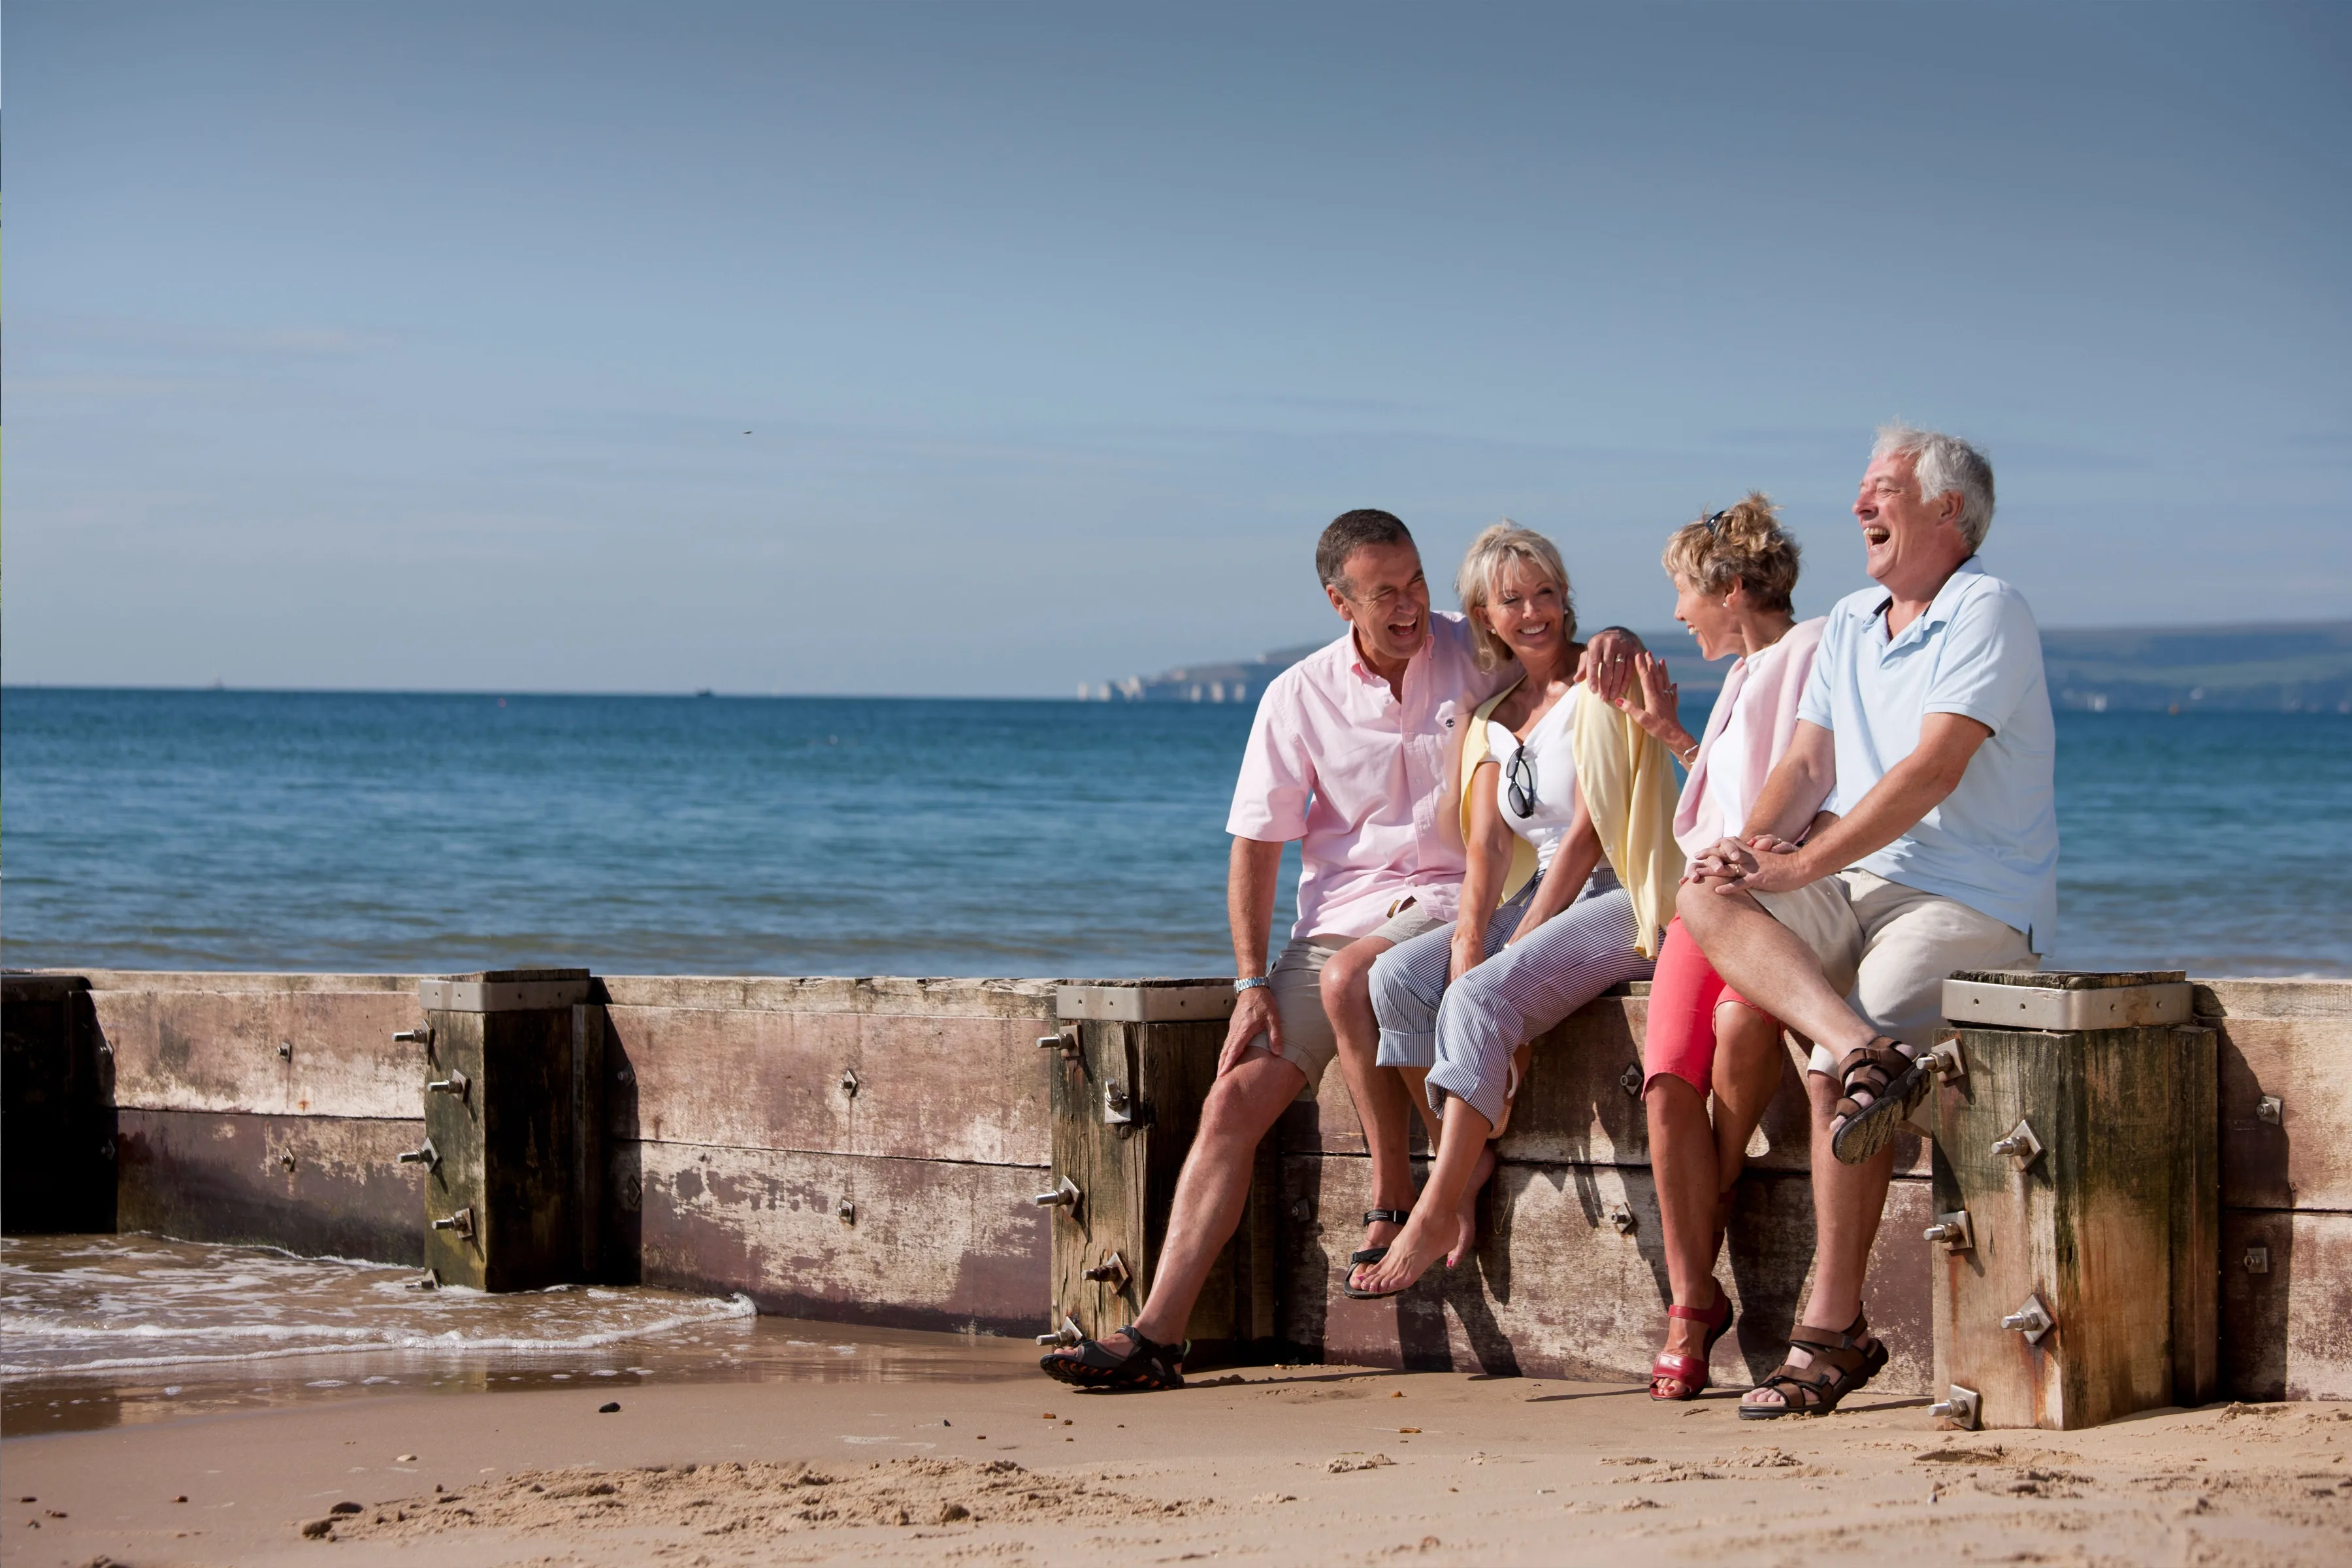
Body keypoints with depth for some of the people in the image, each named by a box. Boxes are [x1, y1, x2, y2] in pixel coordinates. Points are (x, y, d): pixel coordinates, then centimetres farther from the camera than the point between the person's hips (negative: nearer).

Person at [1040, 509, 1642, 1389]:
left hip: (1449, 898, -3)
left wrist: (1613, 643, -21)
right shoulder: (1300, 698, 4)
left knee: (1347, 976, -36)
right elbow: (1255, 846, 5)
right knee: (1234, 1101, -11)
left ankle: (1395, 1202, -18)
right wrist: (1252, 984, -4)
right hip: (1338, 914, 3)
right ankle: (1156, 1338, -12)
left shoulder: (1476, 657, 0)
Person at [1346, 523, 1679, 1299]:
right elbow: (1486, 844, 4)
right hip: (1540, 899, 7)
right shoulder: (1494, 719, 15)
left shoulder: (1600, 684, -6)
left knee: (1479, 999, -29)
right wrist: (1469, 943, -14)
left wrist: (1513, 948, -16)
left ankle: (1435, 1216, -27)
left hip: (1620, 898, -7)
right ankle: (1471, 1157, -11)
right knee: (1398, 973, -16)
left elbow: (1588, 830, -12)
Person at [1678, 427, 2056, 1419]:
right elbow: (1809, 761, 12)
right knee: (1704, 894, -20)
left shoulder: (1986, 613, -7)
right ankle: (1864, 1051, -39)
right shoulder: (1850, 626, 20)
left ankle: (1834, 1330, -18)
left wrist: (1802, 863, -21)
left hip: (1968, 900, -7)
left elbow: (1934, 768, -17)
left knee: (1830, 1076, -26)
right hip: (1854, 889, 7)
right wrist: (1754, 842, -10)